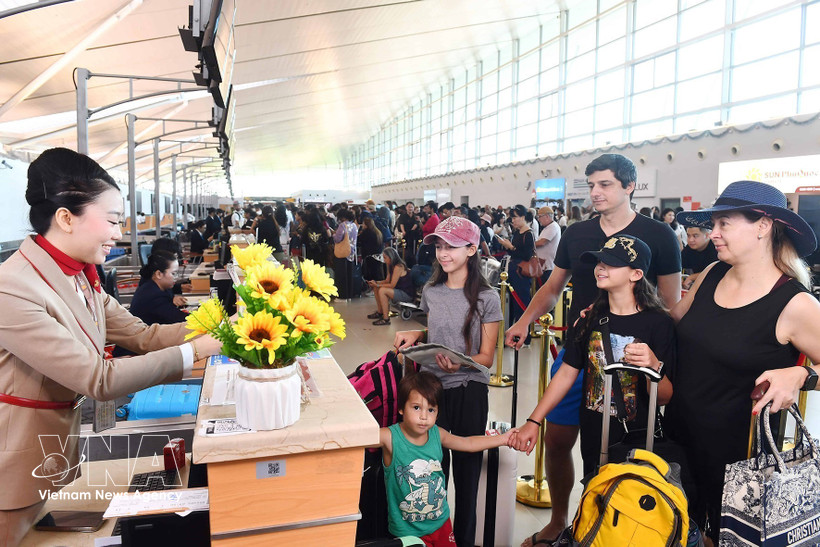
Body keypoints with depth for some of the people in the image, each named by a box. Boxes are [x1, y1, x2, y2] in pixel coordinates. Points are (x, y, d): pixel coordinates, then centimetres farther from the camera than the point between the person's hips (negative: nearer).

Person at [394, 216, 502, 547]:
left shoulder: (486, 298, -8)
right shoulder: (431, 291, 6)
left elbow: (487, 357, -7)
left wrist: (460, 363, -26)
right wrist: (415, 336, 0)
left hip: (469, 392, -3)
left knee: (466, 470, 9)